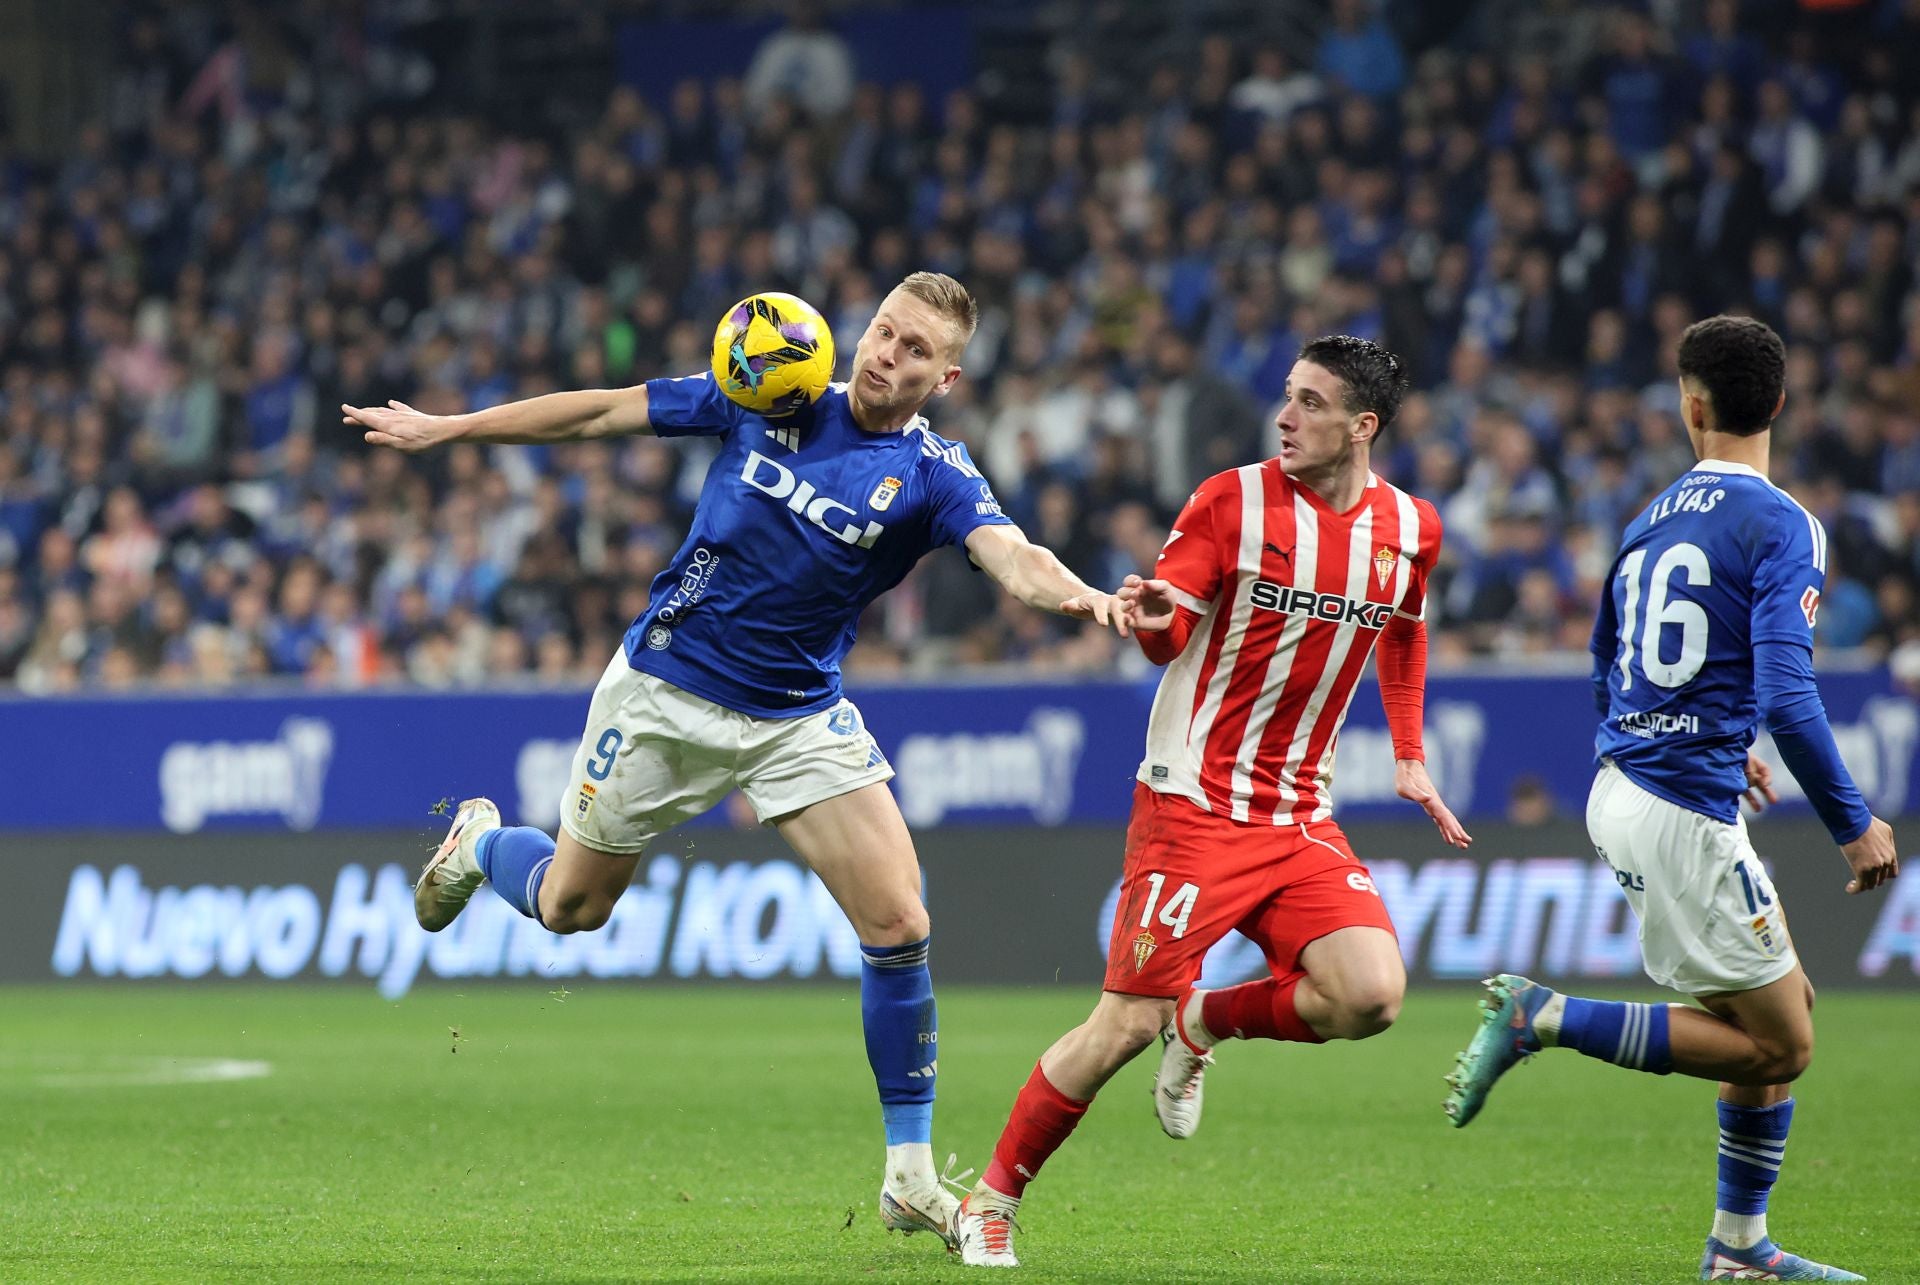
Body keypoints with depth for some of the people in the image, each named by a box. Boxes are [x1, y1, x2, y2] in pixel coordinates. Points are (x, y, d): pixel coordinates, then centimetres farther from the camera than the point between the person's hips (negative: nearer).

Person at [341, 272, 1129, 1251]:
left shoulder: (933, 477, -12)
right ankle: (479, 842, 50)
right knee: (570, 907, 13)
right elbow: (605, 411, 1)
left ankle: (911, 1181, -3)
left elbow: (1011, 555, -31)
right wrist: (445, 429, 4)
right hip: (665, 693, 0)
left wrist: (1075, 593, -54)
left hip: (801, 719, 0)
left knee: (898, 923, -14)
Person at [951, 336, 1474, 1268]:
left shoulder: (1411, 528, 5)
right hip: (1194, 805, -4)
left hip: (1302, 821, 4)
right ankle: (990, 1202, 8)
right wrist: (1154, 620, -31)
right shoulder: (1234, 501, -7)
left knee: (1369, 997, -17)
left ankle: (1205, 1023, 12)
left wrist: (1409, 756, 20)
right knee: (1127, 1023, -9)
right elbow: (1169, 639, -9)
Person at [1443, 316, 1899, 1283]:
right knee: (1777, 1044, -1)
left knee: (1787, 1003, 17)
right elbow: (1786, 695, -23)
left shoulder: (1651, 521, 10)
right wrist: (1852, 823, -14)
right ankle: (1544, 1018, -6)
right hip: (1683, 815, -8)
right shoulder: (1781, 528, -13)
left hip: (1623, 791, 8)